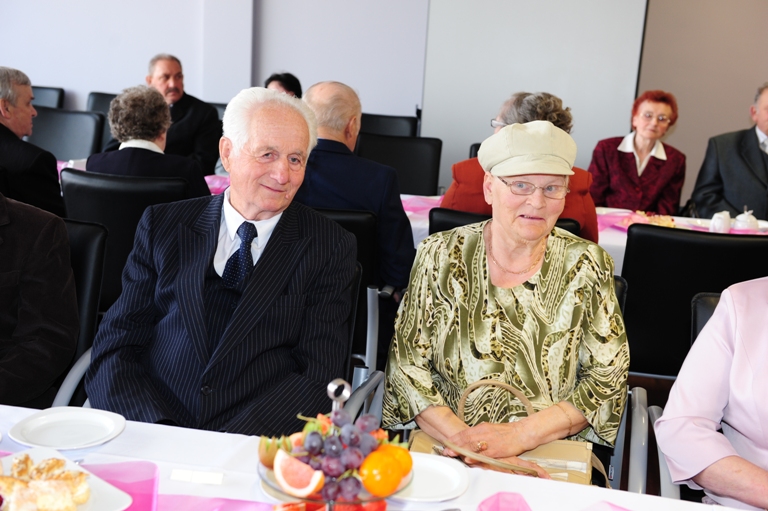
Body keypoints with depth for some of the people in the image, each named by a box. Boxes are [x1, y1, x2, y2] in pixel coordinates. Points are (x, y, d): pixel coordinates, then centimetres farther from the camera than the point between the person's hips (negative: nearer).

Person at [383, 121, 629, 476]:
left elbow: (609, 377, 0)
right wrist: (463, 440, -16)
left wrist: (522, 435, -13)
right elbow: (407, 365, -1)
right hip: (444, 454, 0)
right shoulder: (441, 256, 1)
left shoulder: (587, 267, 1)